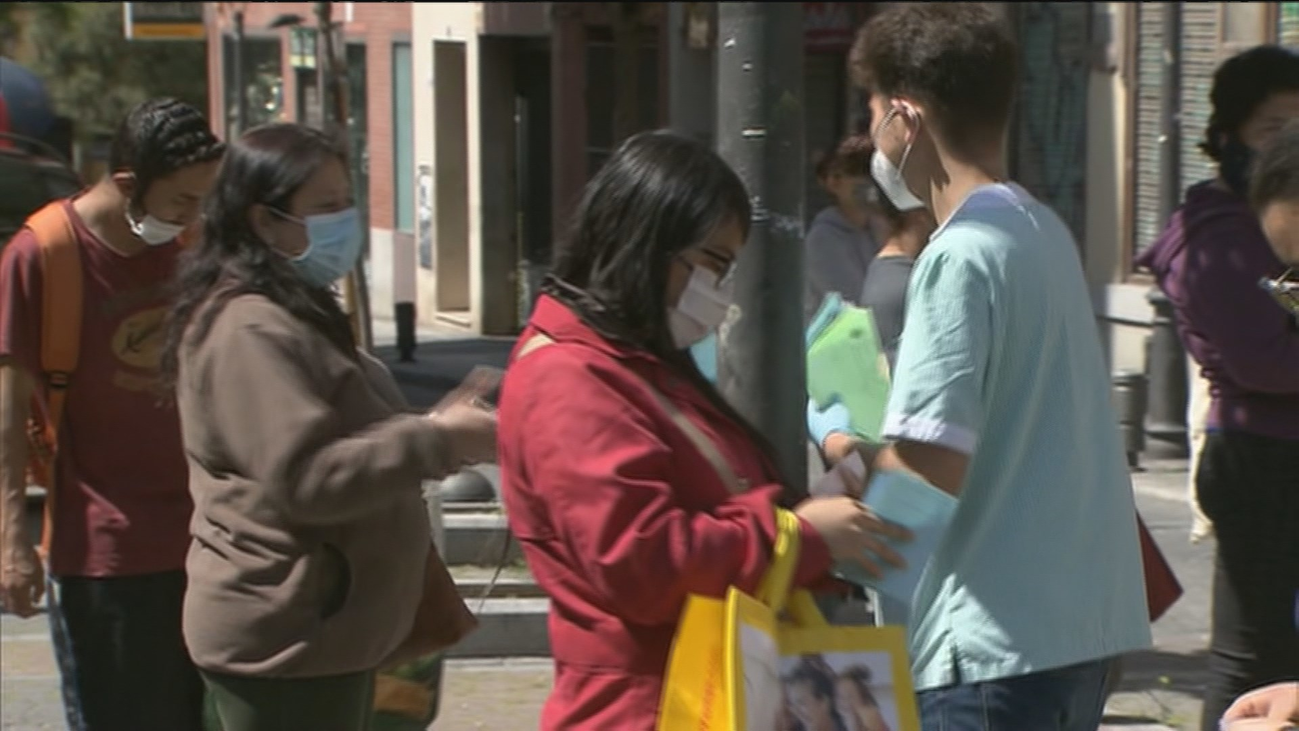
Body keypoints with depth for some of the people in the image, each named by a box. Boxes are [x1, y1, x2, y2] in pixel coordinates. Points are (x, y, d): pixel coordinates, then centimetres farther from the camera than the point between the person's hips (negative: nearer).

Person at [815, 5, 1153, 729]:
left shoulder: (961, 256, -16)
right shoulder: (1046, 231, 11)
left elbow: (932, 468, -21)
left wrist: (845, 452, -2)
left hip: (999, 640, -9)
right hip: (1084, 621, 9)